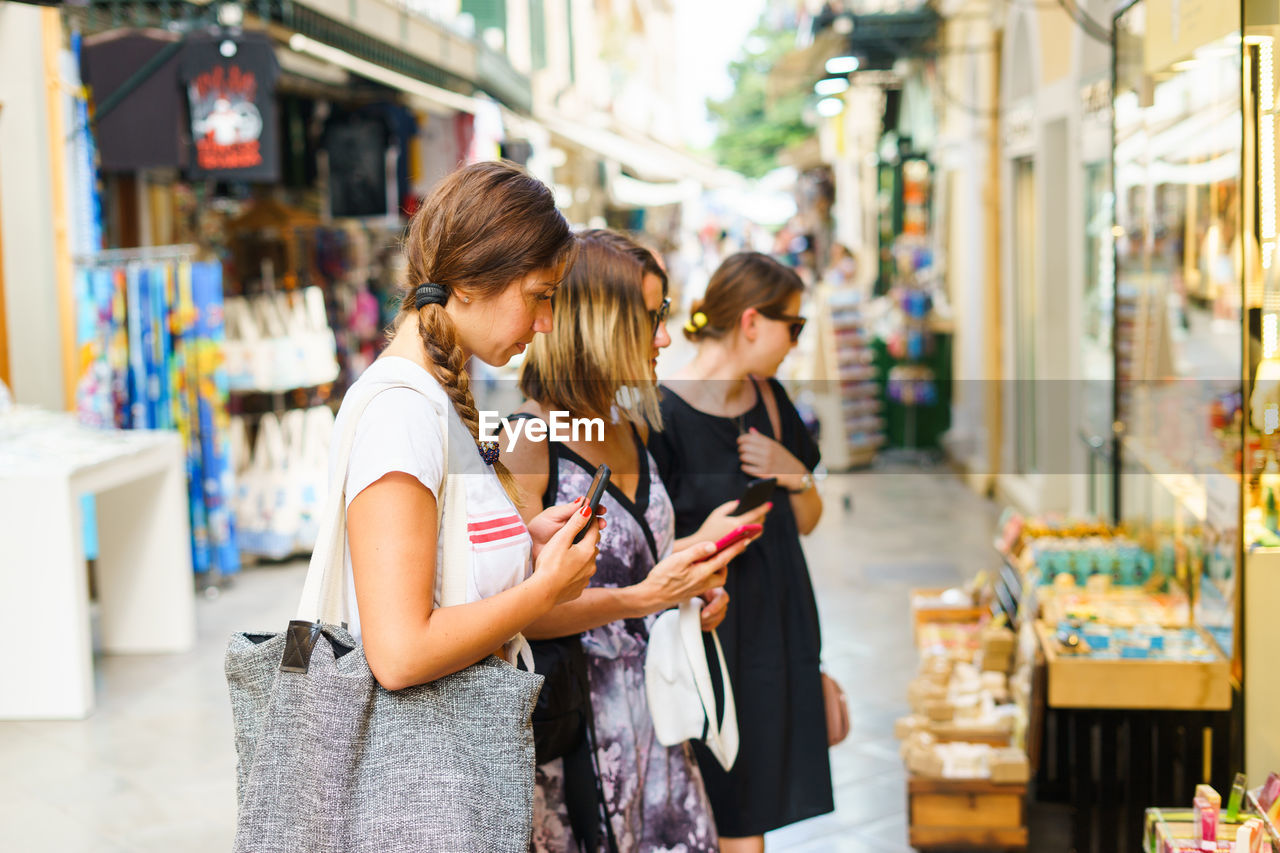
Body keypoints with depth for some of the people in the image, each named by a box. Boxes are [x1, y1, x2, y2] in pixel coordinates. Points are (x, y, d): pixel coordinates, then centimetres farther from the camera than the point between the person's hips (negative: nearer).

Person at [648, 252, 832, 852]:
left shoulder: (768, 398, 8)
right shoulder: (661, 414, -13)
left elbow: (806, 522, 14)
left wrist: (795, 475, -3)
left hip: (778, 626, 7)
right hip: (708, 639, -6)